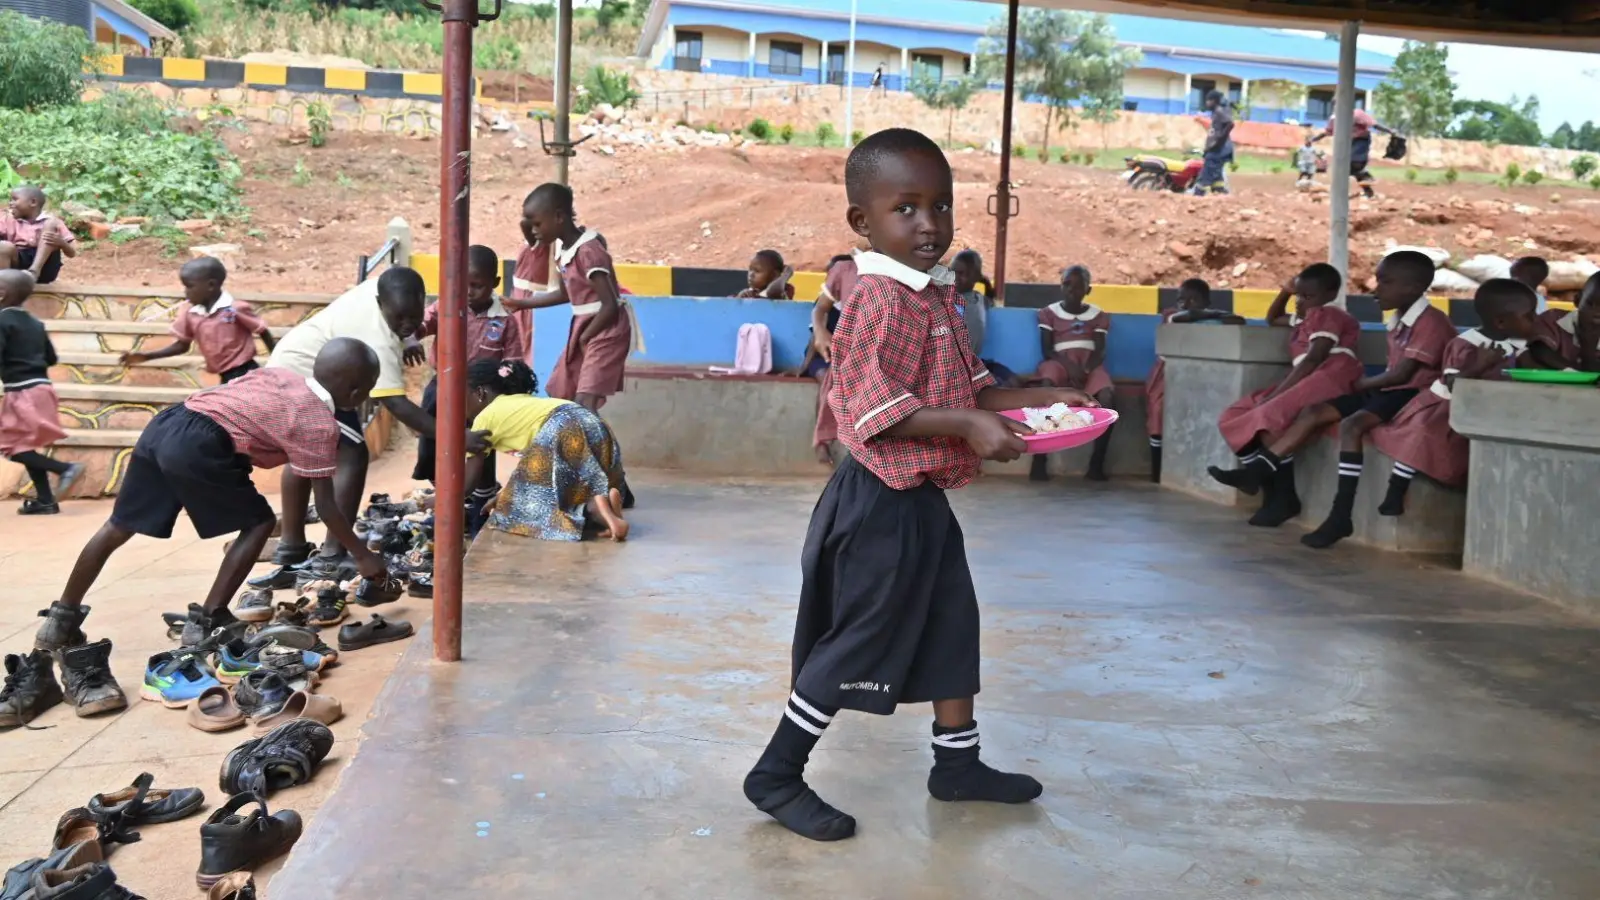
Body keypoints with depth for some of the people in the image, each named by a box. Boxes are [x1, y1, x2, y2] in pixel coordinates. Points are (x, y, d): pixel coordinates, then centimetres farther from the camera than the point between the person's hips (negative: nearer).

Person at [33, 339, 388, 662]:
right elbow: (326, 504, 4)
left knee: (117, 527, 19)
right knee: (259, 523, 9)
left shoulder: (276, 373, 22)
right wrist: (363, 554, 12)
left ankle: (62, 618, 29)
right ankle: (209, 620, 9)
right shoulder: (321, 423, 2)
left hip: (163, 424, 8)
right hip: (196, 447, -8)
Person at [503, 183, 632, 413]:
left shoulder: (588, 251, -23)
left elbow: (610, 306, -25)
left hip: (606, 330, -10)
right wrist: (520, 304, 20)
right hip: (582, 327, 10)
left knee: (584, 404, -19)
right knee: (559, 396, 15)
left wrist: (584, 337, -14)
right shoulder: (560, 247, 5)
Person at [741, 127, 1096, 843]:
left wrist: (1039, 399, 10)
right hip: (883, 498, -10)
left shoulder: (935, 296, 12)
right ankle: (776, 776, 12)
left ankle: (957, 763, 34)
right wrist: (969, 426, -29)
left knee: (952, 624, 18)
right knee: (862, 638, -1)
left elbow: (963, 388, 20)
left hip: (923, 497, 10)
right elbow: (875, 407, -26)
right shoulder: (881, 298, -19)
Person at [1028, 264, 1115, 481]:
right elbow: (1046, 349, 4)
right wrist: (1068, 365, -16)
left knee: (1106, 398, -32)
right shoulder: (1049, 313, 14)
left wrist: (1086, 369, -17)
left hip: (1089, 365, 2)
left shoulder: (1098, 315, 17)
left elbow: (1100, 352, 6)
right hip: (1060, 362, -2)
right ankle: (1038, 462, -39)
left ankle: (1096, 464, -24)